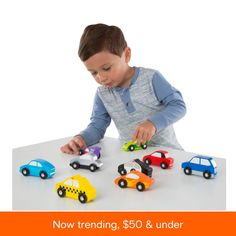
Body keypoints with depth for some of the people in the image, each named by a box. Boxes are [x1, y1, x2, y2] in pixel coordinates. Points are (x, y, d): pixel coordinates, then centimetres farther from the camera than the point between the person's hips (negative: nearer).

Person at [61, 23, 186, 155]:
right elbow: (97, 126, 4)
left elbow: (178, 105, -10)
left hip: (166, 150, -3)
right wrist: (81, 138, -19)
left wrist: (153, 122, -26)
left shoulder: (151, 78, -9)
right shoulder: (102, 94, 4)